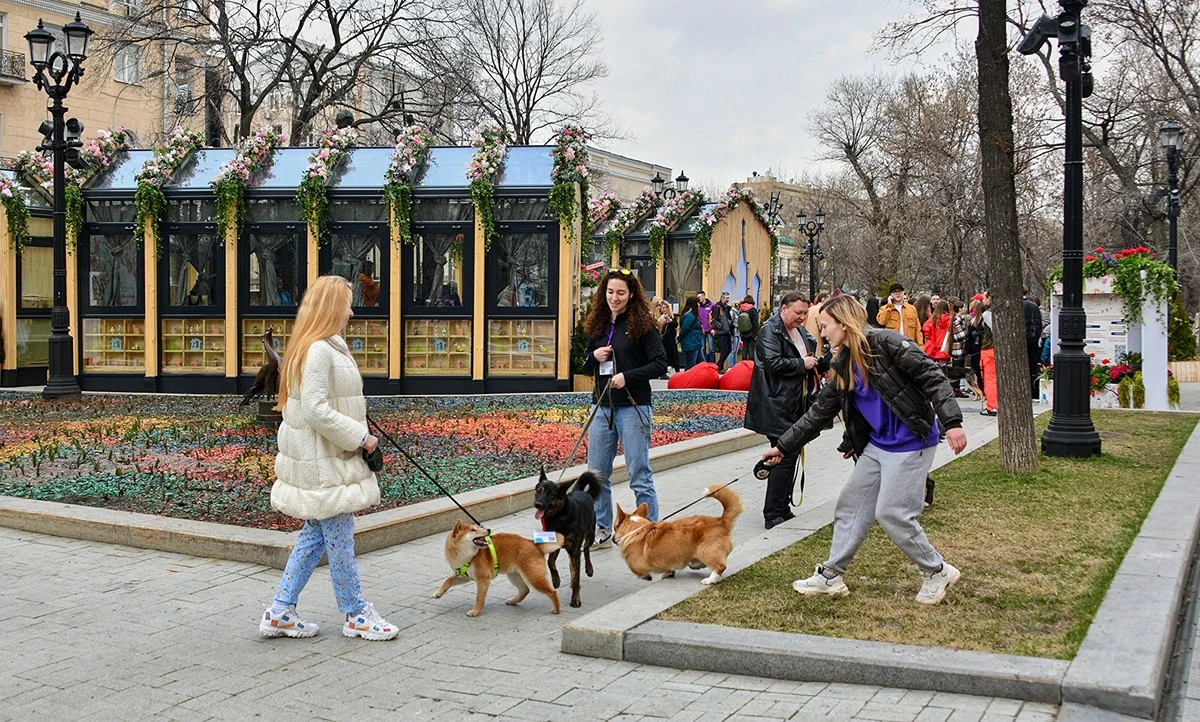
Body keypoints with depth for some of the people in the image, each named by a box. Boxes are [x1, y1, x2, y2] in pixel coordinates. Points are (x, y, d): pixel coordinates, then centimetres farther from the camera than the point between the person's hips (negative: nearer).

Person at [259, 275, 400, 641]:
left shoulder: (328, 347, 14)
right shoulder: (318, 351, -19)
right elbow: (316, 411, -25)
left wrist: (358, 435, 16)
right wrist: (359, 437, -18)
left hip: (327, 457, 11)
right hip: (322, 463, -11)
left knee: (315, 536, 15)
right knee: (340, 538, 1)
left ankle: (280, 613, 21)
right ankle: (356, 615, 13)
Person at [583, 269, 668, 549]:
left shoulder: (642, 324, -6)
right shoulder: (597, 326, 10)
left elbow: (660, 363, -10)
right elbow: (586, 366, 19)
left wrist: (627, 376, -20)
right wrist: (594, 357, -3)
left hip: (633, 407, -6)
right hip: (602, 407, 6)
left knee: (639, 474, -2)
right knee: (597, 474, 10)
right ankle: (602, 531, 23)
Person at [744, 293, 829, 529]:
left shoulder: (802, 333, 17)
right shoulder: (770, 331, -9)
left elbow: (815, 367, 24)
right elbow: (773, 363, -22)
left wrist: (828, 359, 4)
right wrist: (802, 364, -13)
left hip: (798, 403, 9)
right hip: (778, 406, -9)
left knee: (790, 455, 11)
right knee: (785, 456, -11)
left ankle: (783, 508, 21)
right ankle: (772, 514, -6)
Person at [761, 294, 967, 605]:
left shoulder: (885, 343, -14)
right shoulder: (842, 366, 9)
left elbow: (931, 376, -18)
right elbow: (819, 412, 15)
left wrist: (952, 422, -26)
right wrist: (783, 446, 16)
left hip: (911, 442, -8)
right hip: (876, 445, 9)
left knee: (892, 513, -8)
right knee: (851, 504, 10)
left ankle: (937, 572, 11)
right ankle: (832, 575, 20)